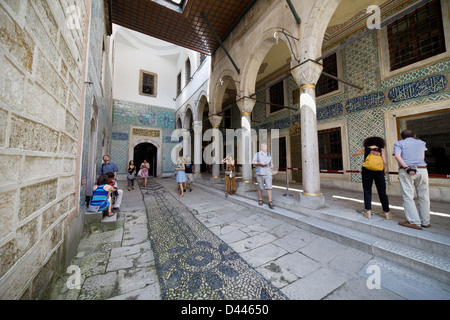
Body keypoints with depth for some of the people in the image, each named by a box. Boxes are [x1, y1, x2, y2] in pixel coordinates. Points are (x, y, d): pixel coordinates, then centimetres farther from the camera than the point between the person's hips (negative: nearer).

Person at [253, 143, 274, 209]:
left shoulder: (269, 155, 15)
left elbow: (271, 163, 20)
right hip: (260, 173, -2)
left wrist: (272, 166, -2)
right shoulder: (257, 154, 4)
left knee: (269, 187, -7)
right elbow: (254, 162, -4)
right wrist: (260, 163, -21)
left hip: (268, 173, 2)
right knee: (260, 187, 6)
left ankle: (270, 202, -5)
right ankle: (260, 200, 23)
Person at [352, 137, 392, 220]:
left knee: (367, 191, 8)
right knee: (382, 192, 10)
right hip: (379, 172, 1)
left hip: (367, 172, -1)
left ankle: (368, 211, 7)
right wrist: (385, 171, 16)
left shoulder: (365, 149, 9)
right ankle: (387, 212, 18)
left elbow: (353, 155, 21)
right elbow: (385, 163, -1)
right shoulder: (381, 150, 8)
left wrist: (361, 152, 41)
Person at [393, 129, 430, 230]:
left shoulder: (399, 143, 4)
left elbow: (397, 155, -14)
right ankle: (425, 222, 19)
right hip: (422, 170, 4)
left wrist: (407, 168, -16)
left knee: (408, 197, -1)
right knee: (424, 197, 11)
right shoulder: (421, 143, 17)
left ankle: (414, 222, 0)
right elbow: (423, 157, 34)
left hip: (406, 171, -4)